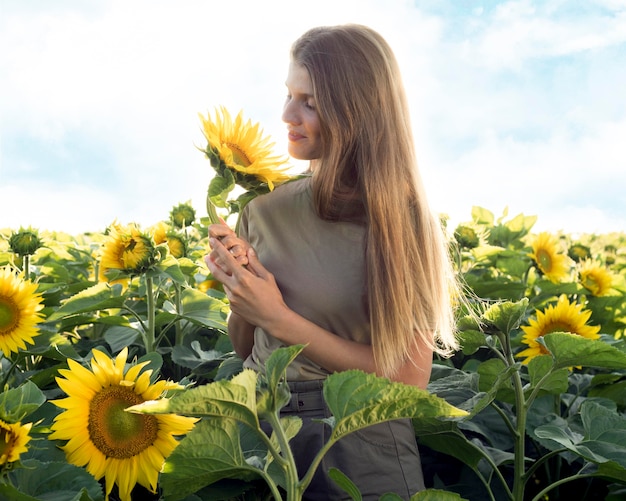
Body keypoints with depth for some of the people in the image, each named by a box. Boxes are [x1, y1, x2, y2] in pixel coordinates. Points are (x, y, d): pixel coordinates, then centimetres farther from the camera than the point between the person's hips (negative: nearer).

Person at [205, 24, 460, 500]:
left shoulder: (402, 220, -14)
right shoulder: (267, 207, -4)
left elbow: (408, 381, -14)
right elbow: (245, 349, 8)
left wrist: (279, 318, -18)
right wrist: (239, 293, -13)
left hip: (362, 447, -3)